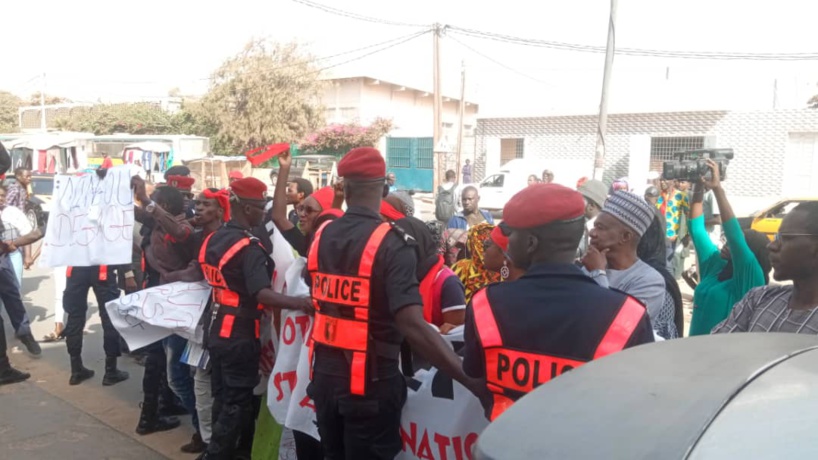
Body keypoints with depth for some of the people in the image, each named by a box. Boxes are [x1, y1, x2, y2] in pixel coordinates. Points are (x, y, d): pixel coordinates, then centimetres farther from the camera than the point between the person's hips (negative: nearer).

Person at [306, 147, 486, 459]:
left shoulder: (322, 237, 0)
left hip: (325, 375, 5)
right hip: (370, 381, -5)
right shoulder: (391, 243, -19)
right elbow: (413, 326, -29)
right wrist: (474, 382, -31)